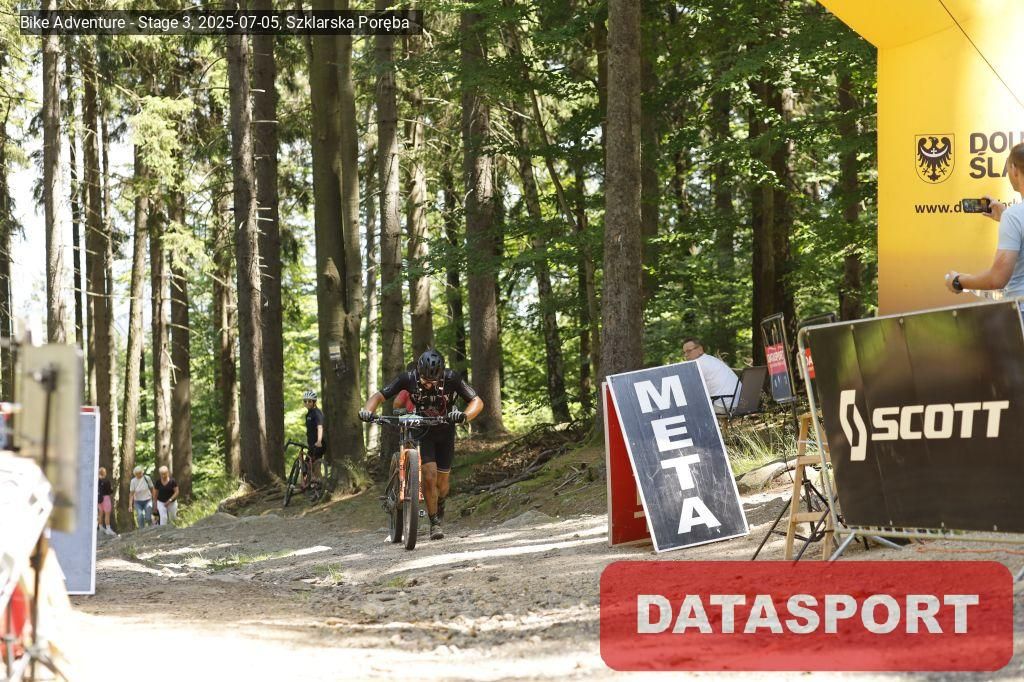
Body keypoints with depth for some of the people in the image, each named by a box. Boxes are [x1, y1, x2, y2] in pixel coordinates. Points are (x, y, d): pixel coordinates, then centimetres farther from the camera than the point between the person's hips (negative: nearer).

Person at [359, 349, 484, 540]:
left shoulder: (451, 379, -25)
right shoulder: (408, 379, -24)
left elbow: (477, 401, -27)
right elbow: (379, 396, -18)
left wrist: (465, 416, -49)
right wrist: (367, 411, -39)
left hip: (445, 432, 1)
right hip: (421, 431, -1)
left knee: (442, 482, 5)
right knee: (429, 475, -20)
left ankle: (440, 509, 39)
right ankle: (434, 522, -5)